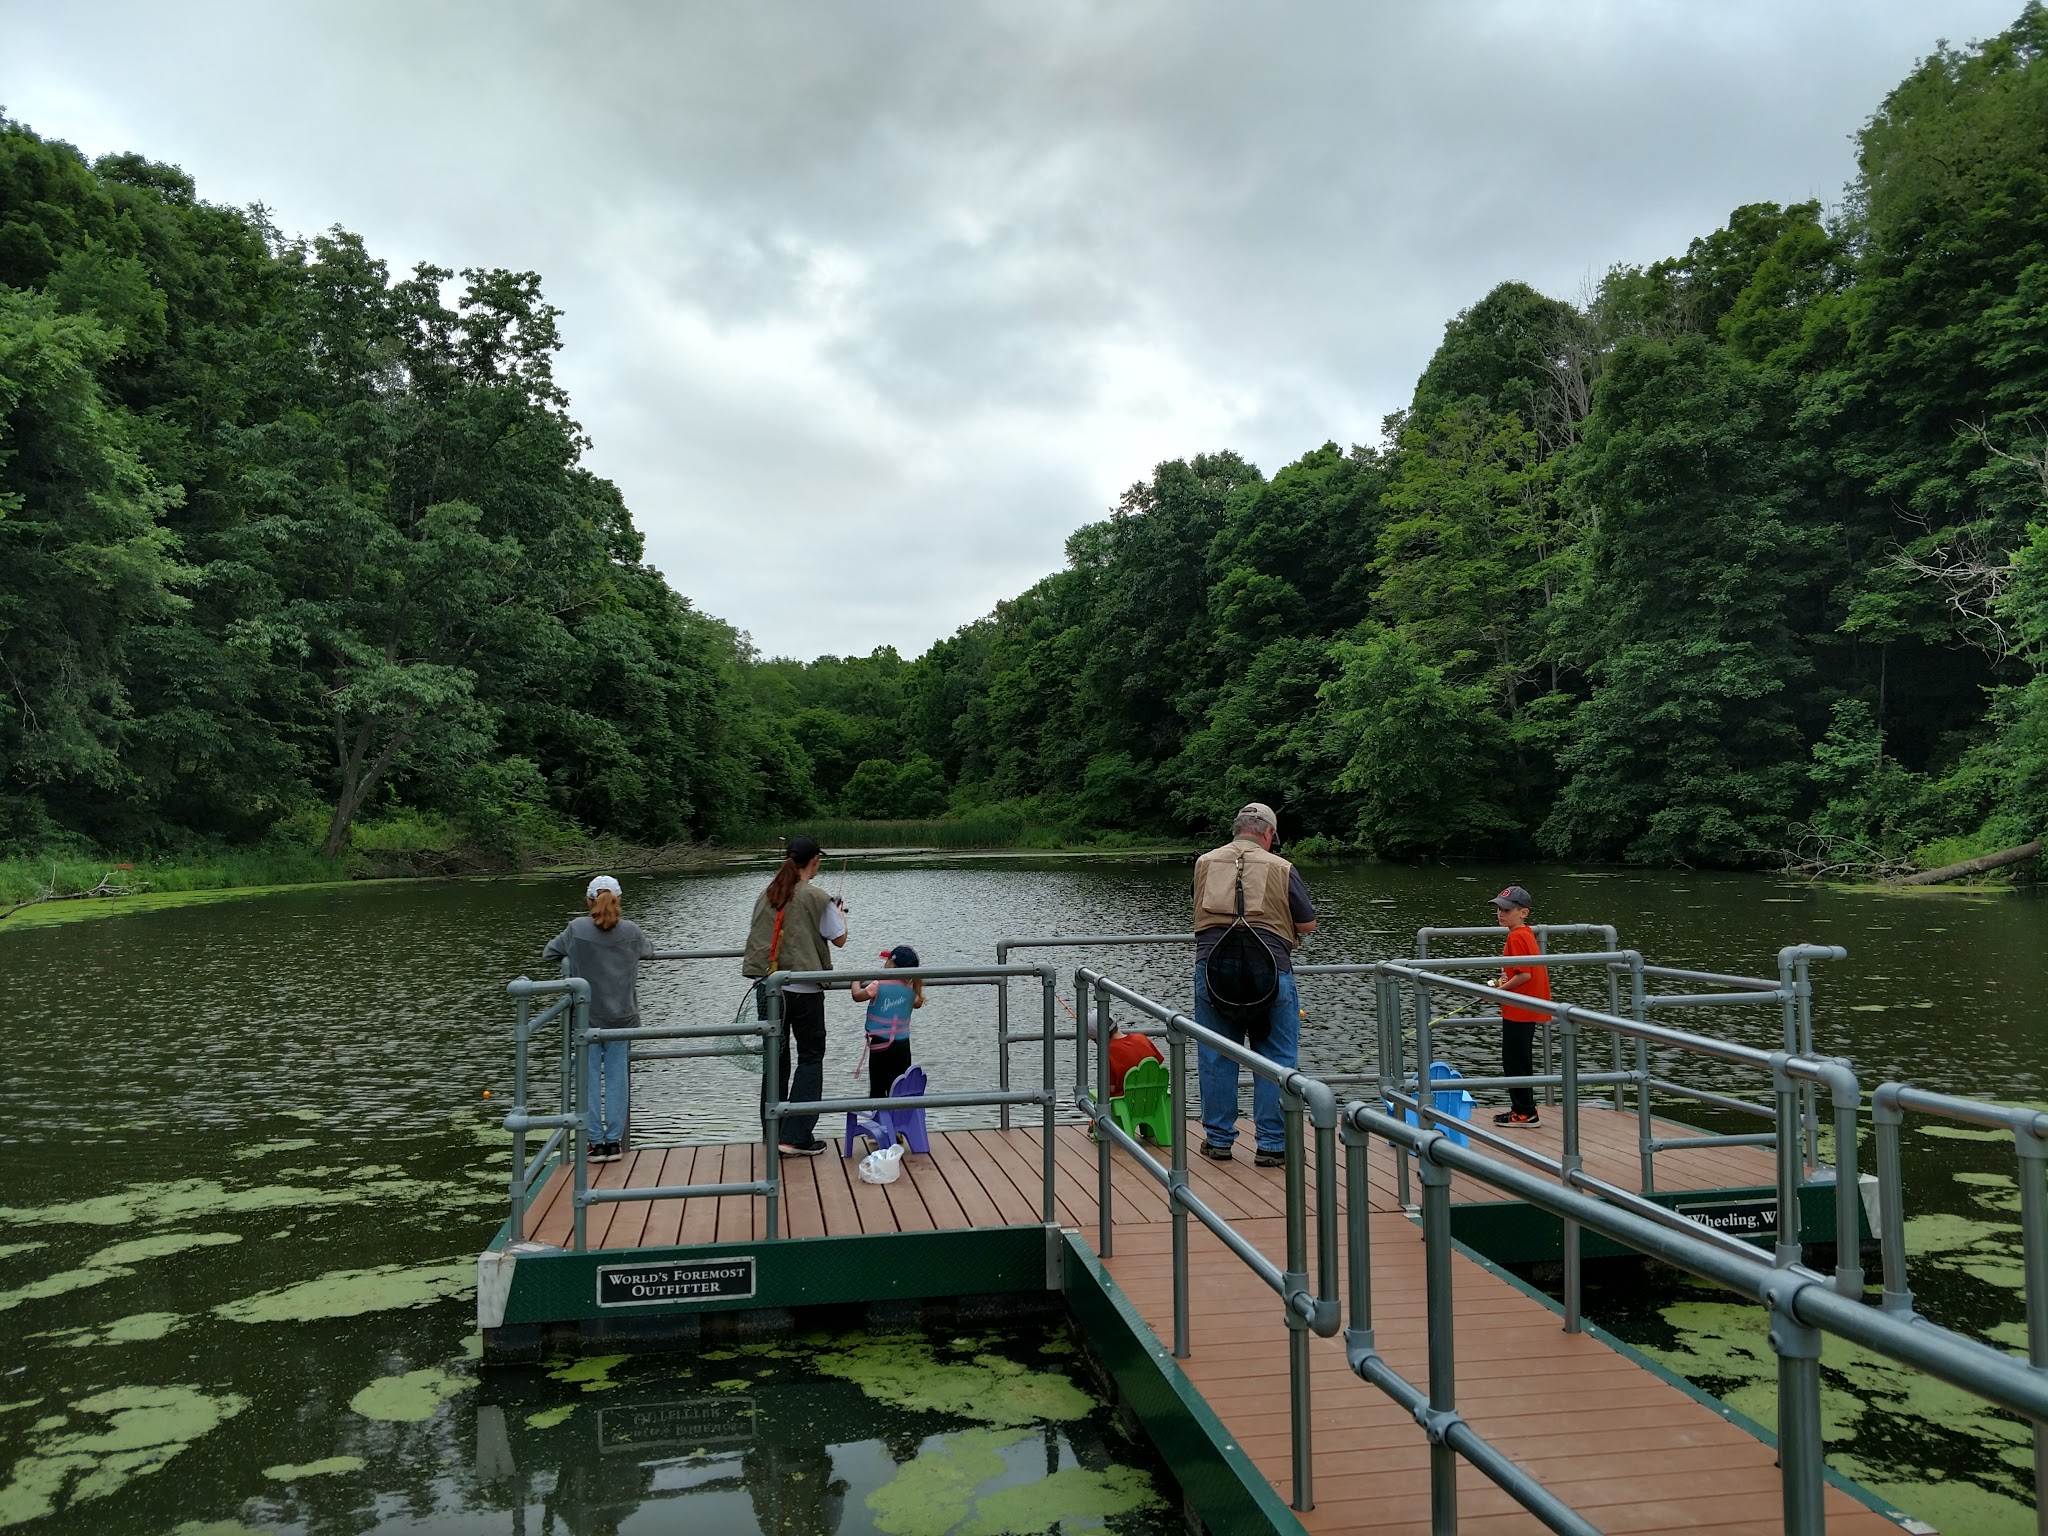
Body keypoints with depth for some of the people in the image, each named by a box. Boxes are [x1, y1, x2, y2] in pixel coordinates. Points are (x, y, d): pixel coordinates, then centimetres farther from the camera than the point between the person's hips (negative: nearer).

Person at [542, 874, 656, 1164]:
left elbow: (548, 952, 5)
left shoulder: (577, 930, -10)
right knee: (616, 1078, 7)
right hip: (621, 1018, 1)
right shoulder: (631, 931, -6)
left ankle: (595, 1142, 9)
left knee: (590, 1079, 7)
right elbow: (649, 949, 15)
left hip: (586, 1018, -1)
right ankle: (614, 1141, 10)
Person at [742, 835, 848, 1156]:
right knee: (810, 1057, 5)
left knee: (776, 1056, 15)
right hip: (803, 989, -5)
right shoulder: (817, 897, -11)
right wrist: (841, 914, 16)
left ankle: (773, 1130, 22)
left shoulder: (766, 895, 5)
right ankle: (796, 1135, 0)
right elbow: (839, 939, -3)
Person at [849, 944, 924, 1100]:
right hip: (903, 1044, 4)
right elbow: (918, 1003, 20)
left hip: (881, 1043, -4)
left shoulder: (879, 985, -14)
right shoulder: (911, 989, 2)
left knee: (877, 1088, 2)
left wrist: (856, 981, 9)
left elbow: (857, 995, -9)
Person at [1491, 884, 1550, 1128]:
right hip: (1526, 1009, 10)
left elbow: (1525, 974, -24)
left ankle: (1525, 1113, 4)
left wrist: (1501, 989, -13)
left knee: (1515, 1062, -2)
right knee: (1519, 1060, 18)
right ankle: (1521, 1108, 26)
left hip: (1519, 1011, -10)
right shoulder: (1526, 933, 11)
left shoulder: (1516, 937, -19)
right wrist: (1505, 980, 10)